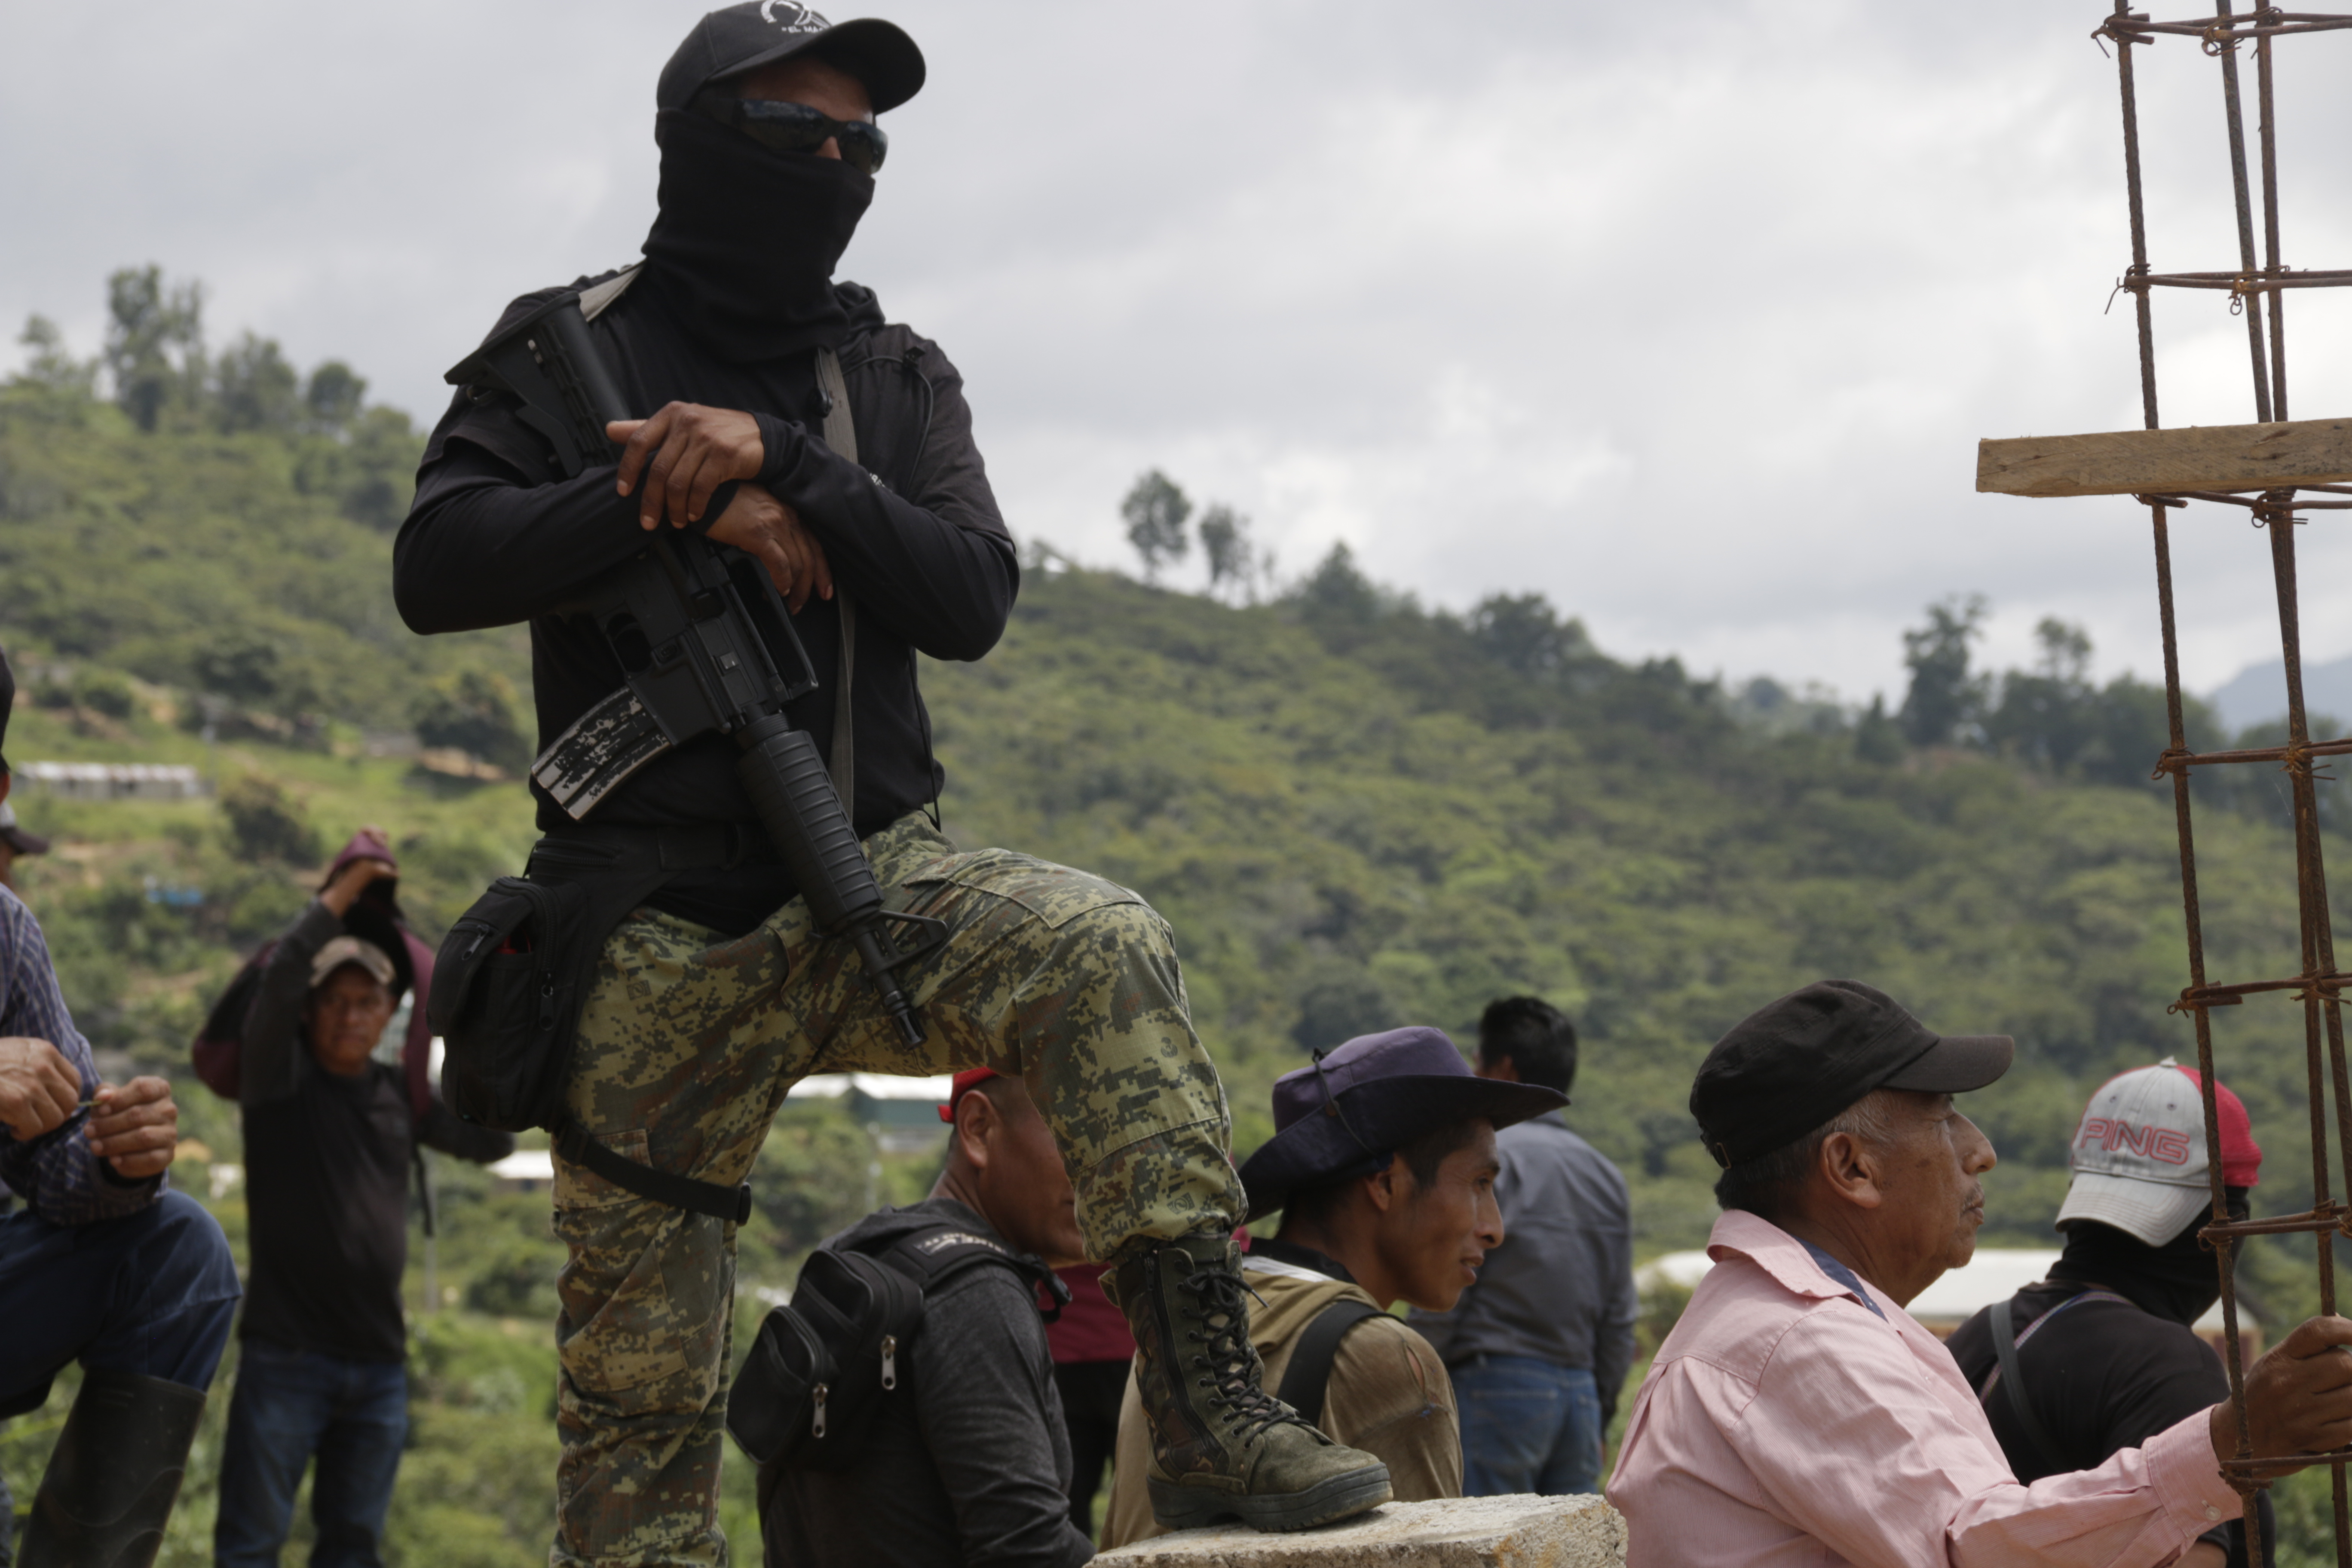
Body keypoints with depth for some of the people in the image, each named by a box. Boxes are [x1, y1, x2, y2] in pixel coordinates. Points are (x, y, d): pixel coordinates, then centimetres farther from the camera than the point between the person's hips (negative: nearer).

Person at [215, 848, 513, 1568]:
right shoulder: (280, 1076, -3)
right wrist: (339, 897, -15)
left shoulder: (398, 1093, 11)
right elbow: (278, 982, -20)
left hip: (379, 1363, 5)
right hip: (286, 1354, -5)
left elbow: (493, 1140, 14)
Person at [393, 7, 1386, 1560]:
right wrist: (686, 505, -18)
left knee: (1103, 950, -30)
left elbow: (972, 602, -4)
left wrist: (782, 461, -17)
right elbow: (435, 567, -9)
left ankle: (1209, 1412, -34)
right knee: (641, 1385, -1)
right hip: (661, 935, -1)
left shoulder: (897, 377, 12)